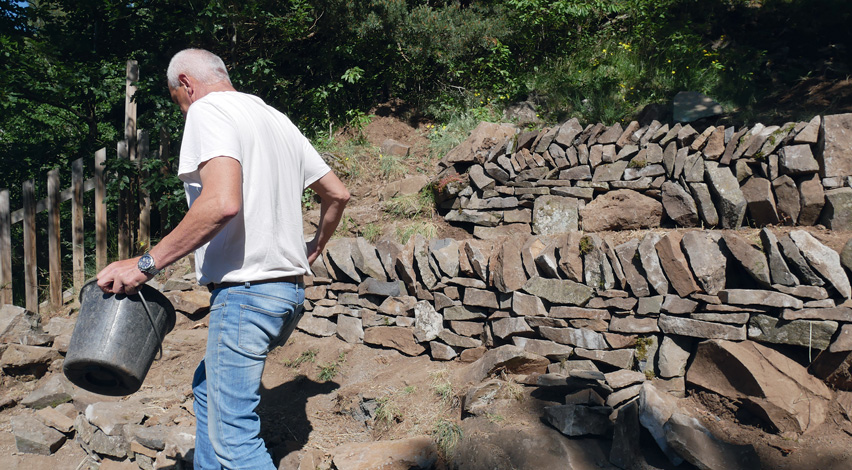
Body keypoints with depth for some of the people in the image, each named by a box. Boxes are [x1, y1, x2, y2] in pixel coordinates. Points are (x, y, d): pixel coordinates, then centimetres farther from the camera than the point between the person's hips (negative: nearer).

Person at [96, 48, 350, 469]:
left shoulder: (206, 109, -7)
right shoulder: (277, 119, 18)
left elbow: (223, 202, -25)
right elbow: (337, 194, 20)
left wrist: (146, 264, -19)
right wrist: (316, 247, 36)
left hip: (246, 291, -10)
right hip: (290, 289, 10)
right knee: (208, 389, 25)